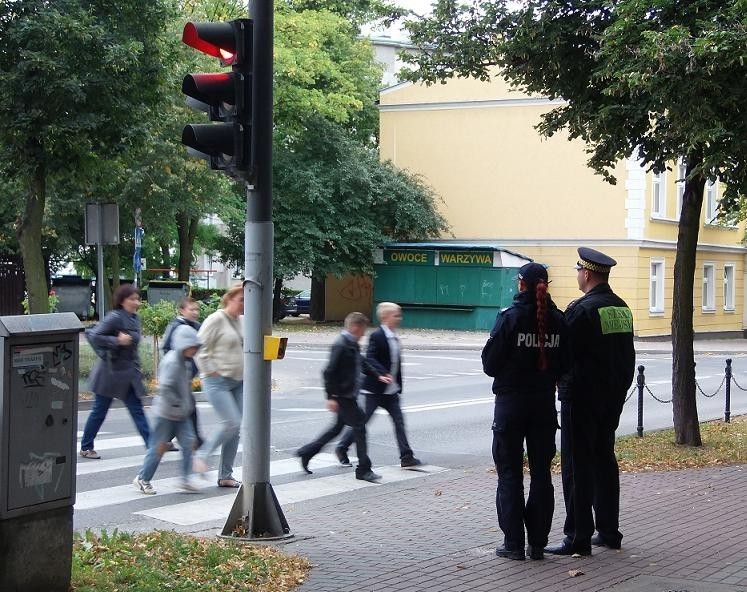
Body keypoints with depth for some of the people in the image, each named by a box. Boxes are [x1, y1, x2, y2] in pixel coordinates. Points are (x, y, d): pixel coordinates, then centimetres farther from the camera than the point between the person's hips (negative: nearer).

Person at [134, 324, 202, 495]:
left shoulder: (186, 362, 9)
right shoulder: (171, 362, -20)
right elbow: (165, 388, -29)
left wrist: (188, 404, 14)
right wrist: (177, 405, -24)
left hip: (182, 415, 8)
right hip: (166, 412, -8)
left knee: (189, 442, -2)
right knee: (159, 446, 2)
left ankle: (185, 479, 3)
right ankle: (143, 478, 18)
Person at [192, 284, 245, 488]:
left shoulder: (240, 321, 12)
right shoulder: (216, 320, -10)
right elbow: (200, 348, -13)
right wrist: (212, 372, -14)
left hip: (238, 381, 7)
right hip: (218, 382, -7)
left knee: (235, 428, 4)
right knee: (232, 423, -16)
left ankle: (225, 476, 12)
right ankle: (202, 455, 4)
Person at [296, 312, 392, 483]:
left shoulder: (352, 345, 12)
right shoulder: (340, 345, -18)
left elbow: (363, 363, 27)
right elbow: (329, 372, -21)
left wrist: (378, 376, 17)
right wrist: (331, 397, -21)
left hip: (349, 396, 10)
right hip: (342, 396, -10)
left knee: (338, 427, 18)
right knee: (359, 427, -6)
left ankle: (306, 452, 27)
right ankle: (363, 469, 0)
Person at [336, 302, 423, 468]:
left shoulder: (394, 338, 11)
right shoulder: (377, 336, -15)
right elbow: (369, 359, -23)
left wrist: (398, 385, 17)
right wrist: (383, 374, -33)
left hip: (390, 391, 8)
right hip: (374, 389, -8)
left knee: (399, 421, 1)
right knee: (362, 420, 2)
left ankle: (406, 457, 2)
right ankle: (342, 449, 18)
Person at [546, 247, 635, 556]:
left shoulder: (582, 309, -17)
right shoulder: (622, 308, 9)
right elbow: (628, 356, 15)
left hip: (581, 398, -8)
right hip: (613, 398, 8)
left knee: (577, 466, -3)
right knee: (604, 461, 16)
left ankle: (578, 538, -2)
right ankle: (609, 532, 20)